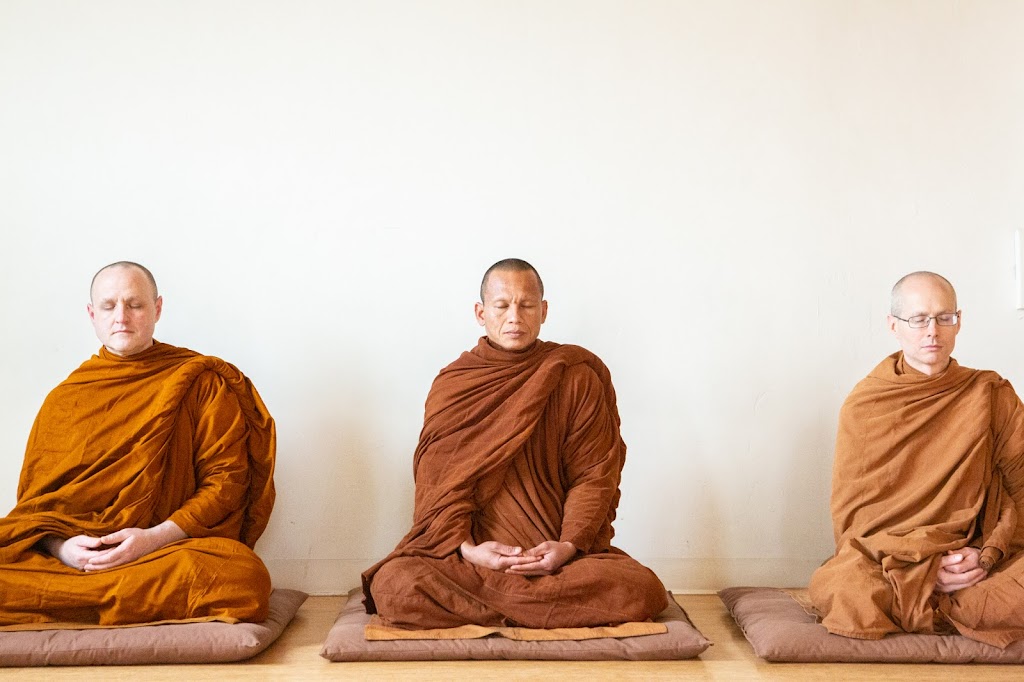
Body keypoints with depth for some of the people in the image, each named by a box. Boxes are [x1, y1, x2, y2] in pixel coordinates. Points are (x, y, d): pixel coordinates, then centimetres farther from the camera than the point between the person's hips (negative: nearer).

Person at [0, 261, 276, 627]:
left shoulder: (201, 382, 9)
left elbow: (226, 480, 1)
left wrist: (156, 537, -14)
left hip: (168, 551, 0)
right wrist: (61, 547, -11)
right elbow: (34, 501, 12)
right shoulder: (63, 398, 18)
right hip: (65, 556, 1)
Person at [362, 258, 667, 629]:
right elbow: (438, 481, -1)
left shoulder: (578, 378, 4)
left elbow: (594, 474, 0)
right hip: (473, 549, 0)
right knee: (392, 586, -28)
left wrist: (569, 546, -17)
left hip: (555, 549, 1)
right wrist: (466, 547, -19)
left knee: (643, 590, -26)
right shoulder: (451, 384, 6)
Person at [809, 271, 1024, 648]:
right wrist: (922, 567, -12)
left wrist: (988, 553, -12)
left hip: (975, 559, 1)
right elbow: (848, 514, 1)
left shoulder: (992, 394, 8)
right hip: (884, 560, 0)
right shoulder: (862, 406, 4)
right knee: (842, 590, -35)